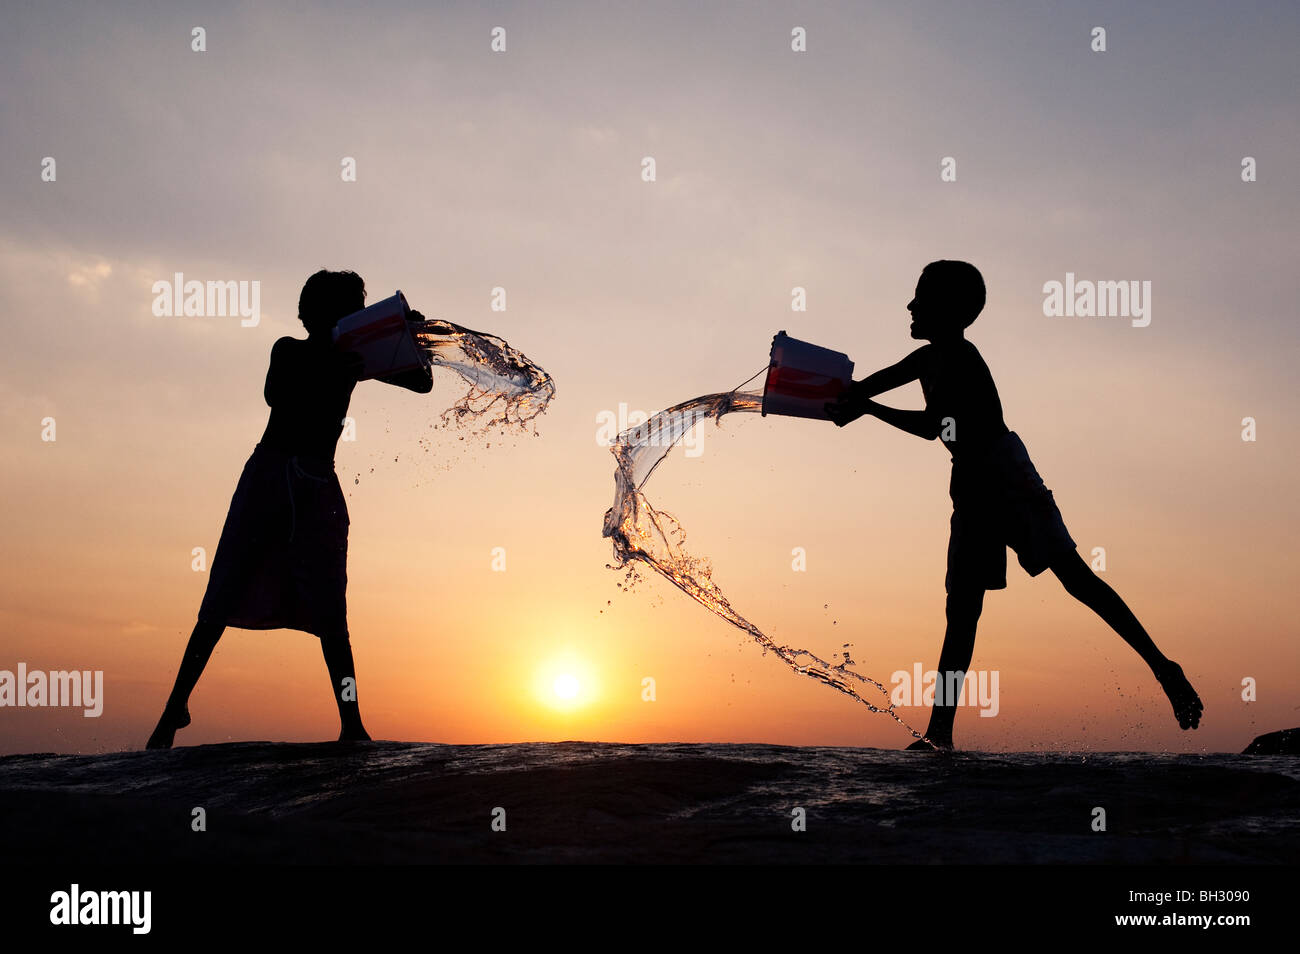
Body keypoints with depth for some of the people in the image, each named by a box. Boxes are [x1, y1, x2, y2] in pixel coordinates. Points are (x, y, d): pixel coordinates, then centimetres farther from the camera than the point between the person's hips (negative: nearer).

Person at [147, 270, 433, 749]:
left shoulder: (354, 359, 13)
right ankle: (177, 705, 6)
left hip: (318, 489, 1)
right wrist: (335, 369, -21)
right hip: (267, 475, -1)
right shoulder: (288, 351, 7)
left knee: (329, 615, -8)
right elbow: (273, 393, -12)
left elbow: (423, 382, 14)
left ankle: (352, 724, -10)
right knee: (221, 601, -4)